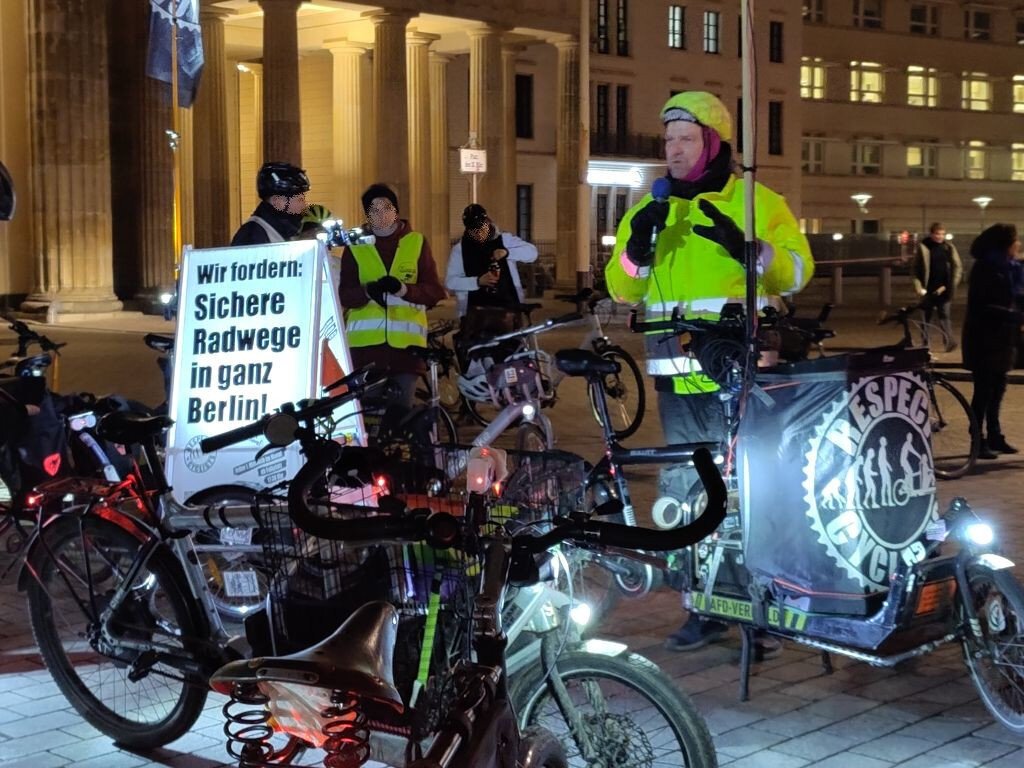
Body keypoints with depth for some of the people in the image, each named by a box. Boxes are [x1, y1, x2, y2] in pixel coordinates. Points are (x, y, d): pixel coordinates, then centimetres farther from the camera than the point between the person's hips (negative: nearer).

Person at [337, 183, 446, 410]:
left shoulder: (416, 242, 7)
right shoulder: (355, 246, 8)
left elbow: (435, 292, 1)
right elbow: (344, 295, 0)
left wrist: (404, 289, -18)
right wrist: (367, 291, -21)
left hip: (405, 342, 0)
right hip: (365, 343, 0)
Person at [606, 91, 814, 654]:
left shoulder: (759, 202, 2)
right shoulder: (650, 209, 13)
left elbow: (797, 270, -5)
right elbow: (622, 290, 9)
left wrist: (744, 247, -22)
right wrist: (637, 249, -11)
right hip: (677, 379, 4)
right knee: (685, 494, 9)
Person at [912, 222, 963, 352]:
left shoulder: (949, 247, 2)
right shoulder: (923, 247, -2)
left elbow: (958, 267, 4)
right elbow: (915, 268, 1)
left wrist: (951, 285, -5)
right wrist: (918, 286, -8)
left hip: (943, 289, 0)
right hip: (928, 289, 0)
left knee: (944, 315, -7)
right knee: (925, 317, 8)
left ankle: (949, 341, -13)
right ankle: (924, 344, 17)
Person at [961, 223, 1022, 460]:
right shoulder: (984, 270, -15)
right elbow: (983, 308, -22)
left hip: (1001, 340, 8)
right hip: (984, 341, -8)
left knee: (996, 390, 14)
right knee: (983, 392, -2)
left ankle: (994, 437, 23)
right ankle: (979, 442, 5)